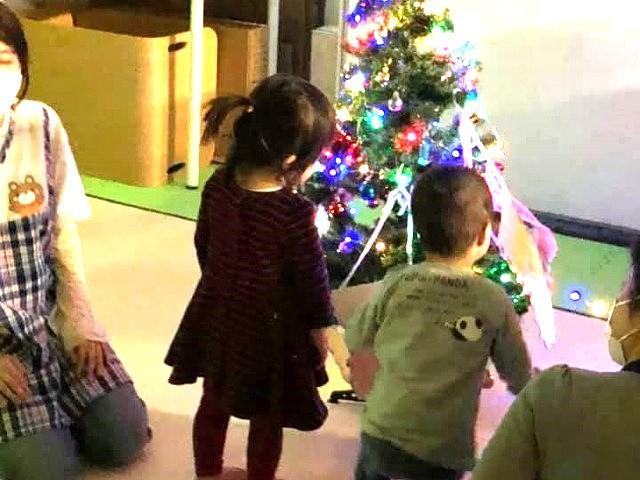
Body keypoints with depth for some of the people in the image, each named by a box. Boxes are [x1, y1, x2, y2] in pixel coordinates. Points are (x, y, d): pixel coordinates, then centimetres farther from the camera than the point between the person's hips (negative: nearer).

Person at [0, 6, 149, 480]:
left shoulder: (40, 124, -6)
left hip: (50, 317, 4)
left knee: (126, 439, -3)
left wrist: (79, 322, -3)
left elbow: (63, 232, 4)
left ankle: (50, 407, 22)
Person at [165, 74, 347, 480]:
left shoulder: (219, 185, -11)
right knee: (266, 419, 17)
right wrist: (322, 328, 0)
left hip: (217, 314, 6)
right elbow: (312, 279, -17)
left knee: (213, 402, 26)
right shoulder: (296, 213, -29)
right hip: (268, 328, -6)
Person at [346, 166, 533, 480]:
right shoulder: (493, 301, -12)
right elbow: (519, 380, -2)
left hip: (381, 436, 2)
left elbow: (357, 347, 4)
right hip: (443, 453, -1)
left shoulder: (394, 285, -8)